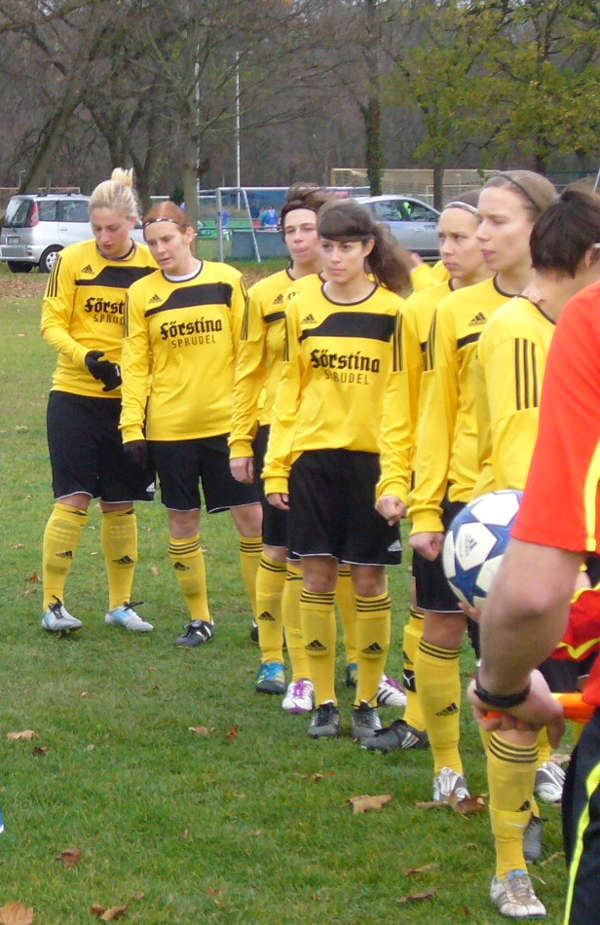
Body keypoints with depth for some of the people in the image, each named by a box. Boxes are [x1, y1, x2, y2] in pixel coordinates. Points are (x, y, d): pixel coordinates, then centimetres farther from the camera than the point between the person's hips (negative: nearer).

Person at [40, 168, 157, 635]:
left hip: (128, 400, 2)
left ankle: (120, 603, 20)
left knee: (120, 505, 8)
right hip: (75, 397, -2)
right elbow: (52, 323, -5)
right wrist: (85, 357, -21)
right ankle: (53, 604, 1)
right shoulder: (73, 260, -4)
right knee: (73, 499, -7)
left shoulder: (151, 266, 0)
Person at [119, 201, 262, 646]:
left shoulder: (226, 281, 0)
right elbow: (135, 366, 2)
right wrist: (132, 425, -4)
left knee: (251, 516, 0)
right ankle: (200, 618, 20)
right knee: (183, 521, 7)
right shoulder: (142, 294, 2)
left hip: (226, 421, -1)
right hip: (169, 427, 1)